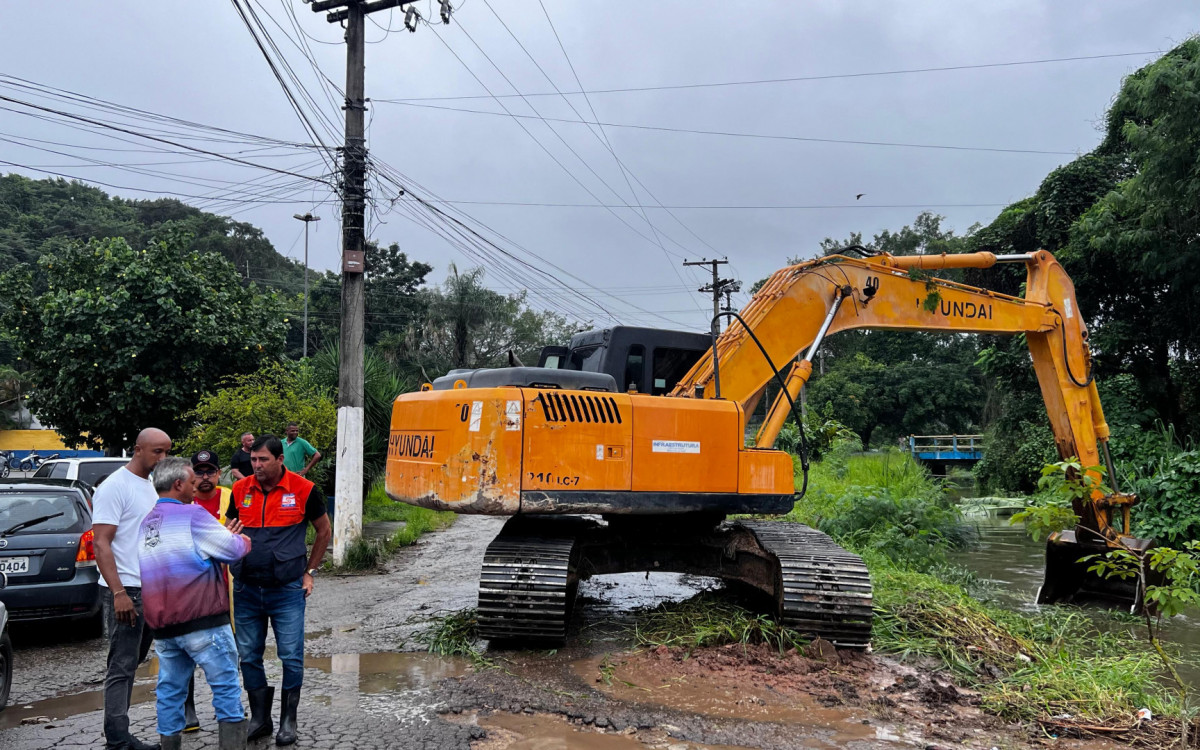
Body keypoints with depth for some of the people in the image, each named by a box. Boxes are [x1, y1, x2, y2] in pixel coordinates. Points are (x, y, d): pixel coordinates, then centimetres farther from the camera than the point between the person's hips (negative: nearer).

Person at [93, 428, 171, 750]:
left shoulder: (153, 485, 13)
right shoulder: (115, 487, -12)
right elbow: (101, 544, -16)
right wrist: (119, 593, -22)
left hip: (152, 590, 8)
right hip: (126, 591, -8)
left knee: (131, 663, 13)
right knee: (122, 667, -3)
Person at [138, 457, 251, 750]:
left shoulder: (147, 523, 15)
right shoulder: (192, 515, -11)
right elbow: (232, 550, -11)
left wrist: (226, 536, 18)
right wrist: (243, 541, 10)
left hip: (162, 625, 8)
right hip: (202, 620, -8)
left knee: (170, 690, 13)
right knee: (226, 685, -1)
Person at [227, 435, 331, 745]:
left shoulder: (303, 489, -7)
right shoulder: (240, 490, 1)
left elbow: (324, 532, 6)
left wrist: (309, 572, 6)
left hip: (287, 591, -3)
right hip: (246, 591, 3)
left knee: (291, 657, 1)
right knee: (249, 656, 9)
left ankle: (288, 720, 16)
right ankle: (260, 719, 24)